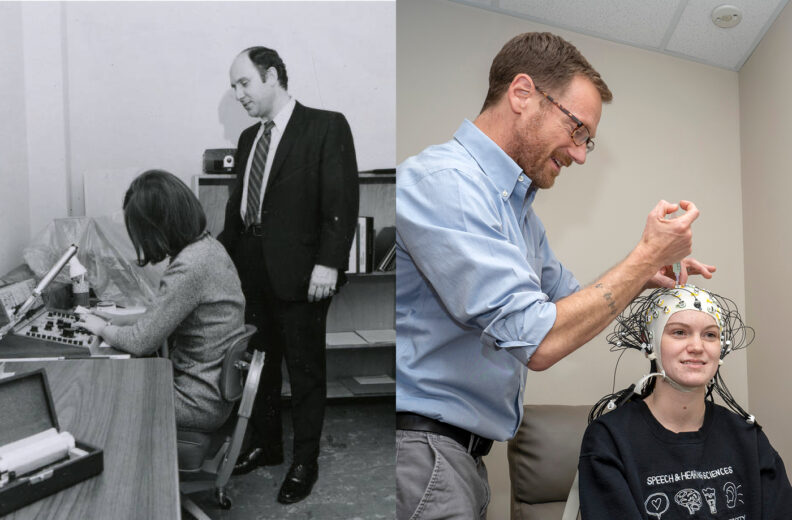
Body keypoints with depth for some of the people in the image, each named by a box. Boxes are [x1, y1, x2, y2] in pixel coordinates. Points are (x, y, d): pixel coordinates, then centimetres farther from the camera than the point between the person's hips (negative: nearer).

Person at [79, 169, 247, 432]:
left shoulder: (188, 269, -27)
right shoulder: (209, 246, 2)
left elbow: (142, 342, -20)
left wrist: (103, 329, -2)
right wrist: (118, 322, 8)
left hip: (201, 404, -8)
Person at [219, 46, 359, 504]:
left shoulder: (326, 126, -5)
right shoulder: (249, 137, 16)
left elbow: (342, 201, -12)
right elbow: (239, 202, 18)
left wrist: (328, 263, -18)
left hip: (299, 271, -6)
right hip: (252, 269, 7)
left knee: (305, 370, 5)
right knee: (260, 362, 16)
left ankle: (305, 463, 21)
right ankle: (266, 444, 35)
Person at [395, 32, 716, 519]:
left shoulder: (519, 206, 14)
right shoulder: (442, 181, -18)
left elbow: (567, 300, 27)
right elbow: (538, 340, -23)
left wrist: (644, 279, 9)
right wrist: (648, 253, -12)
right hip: (420, 446, -9)